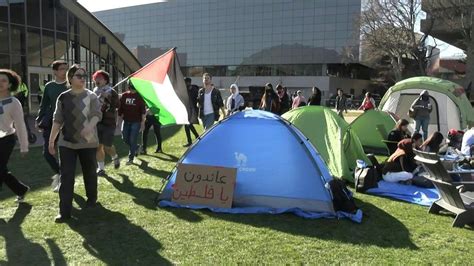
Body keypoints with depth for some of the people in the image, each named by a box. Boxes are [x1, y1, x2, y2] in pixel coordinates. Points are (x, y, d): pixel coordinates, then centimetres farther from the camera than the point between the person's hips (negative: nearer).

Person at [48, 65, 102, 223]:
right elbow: (57, 120, 8)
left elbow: (97, 114, -12)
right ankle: (64, 211, 0)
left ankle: (92, 199, 34)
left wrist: (90, 126, -32)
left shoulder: (91, 96, -2)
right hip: (66, 143, 2)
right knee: (66, 176, -3)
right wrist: (51, 140, 8)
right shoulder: (63, 97, 5)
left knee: (89, 172, 11)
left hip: (88, 142, -1)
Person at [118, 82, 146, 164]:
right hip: (126, 121, 4)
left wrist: (143, 123, -9)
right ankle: (136, 148, 34)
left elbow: (143, 110, -4)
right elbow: (120, 108, 10)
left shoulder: (139, 96, -3)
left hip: (136, 122, -4)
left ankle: (131, 158, 7)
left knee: (133, 140, -3)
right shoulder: (124, 95, 6)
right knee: (125, 139, 6)